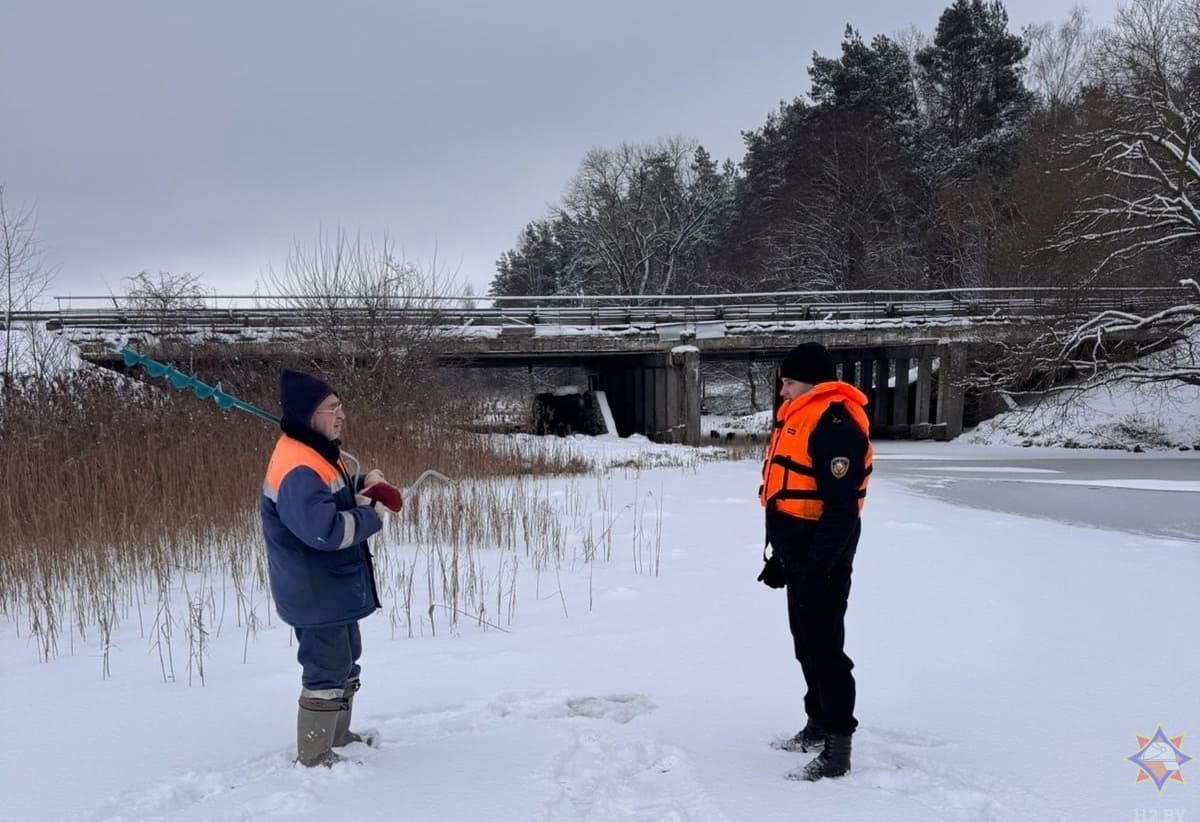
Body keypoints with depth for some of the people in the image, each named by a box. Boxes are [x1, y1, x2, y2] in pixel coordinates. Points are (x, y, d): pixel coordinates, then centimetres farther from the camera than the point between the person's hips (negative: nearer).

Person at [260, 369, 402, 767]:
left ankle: (337, 735, 39)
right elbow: (325, 530, -35)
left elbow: (336, 496, 20)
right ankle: (313, 756, 11)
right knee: (326, 670, -2)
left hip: (335, 584, 11)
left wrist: (364, 486, -2)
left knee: (345, 661, 23)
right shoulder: (297, 469, -27)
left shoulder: (320, 454, 7)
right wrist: (371, 515, -20)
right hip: (315, 592, -11)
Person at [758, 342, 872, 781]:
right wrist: (782, 554, 23)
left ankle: (837, 744, 0)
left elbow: (841, 505, -24)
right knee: (807, 641, 18)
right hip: (797, 548, 11)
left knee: (824, 644, -7)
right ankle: (819, 724, 31)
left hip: (822, 552, -11)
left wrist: (818, 564, -26)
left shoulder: (836, 423, -19)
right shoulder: (799, 415, 14)